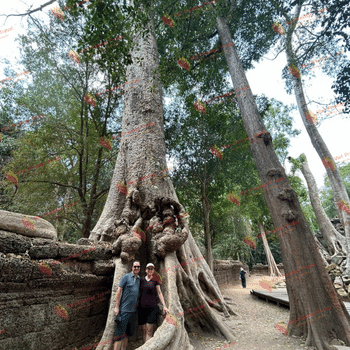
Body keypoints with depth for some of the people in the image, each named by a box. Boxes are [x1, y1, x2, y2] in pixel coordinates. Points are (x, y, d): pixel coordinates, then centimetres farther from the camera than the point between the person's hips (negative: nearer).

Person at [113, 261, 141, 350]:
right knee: (120, 333, -2)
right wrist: (117, 307, -12)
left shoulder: (139, 279, 9)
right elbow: (119, 291, -9)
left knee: (127, 333, 14)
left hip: (133, 310, 6)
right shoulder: (126, 277, -8)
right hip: (124, 309, -6)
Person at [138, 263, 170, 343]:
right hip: (142, 307, 2)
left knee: (149, 330, -5)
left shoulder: (155, 280, 2)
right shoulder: (141, 279, 6)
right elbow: (139, 293, 14)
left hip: (152, 307, -2)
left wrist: (164, 306, 1)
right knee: (144, 330, 6)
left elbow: (159, 293, 4)